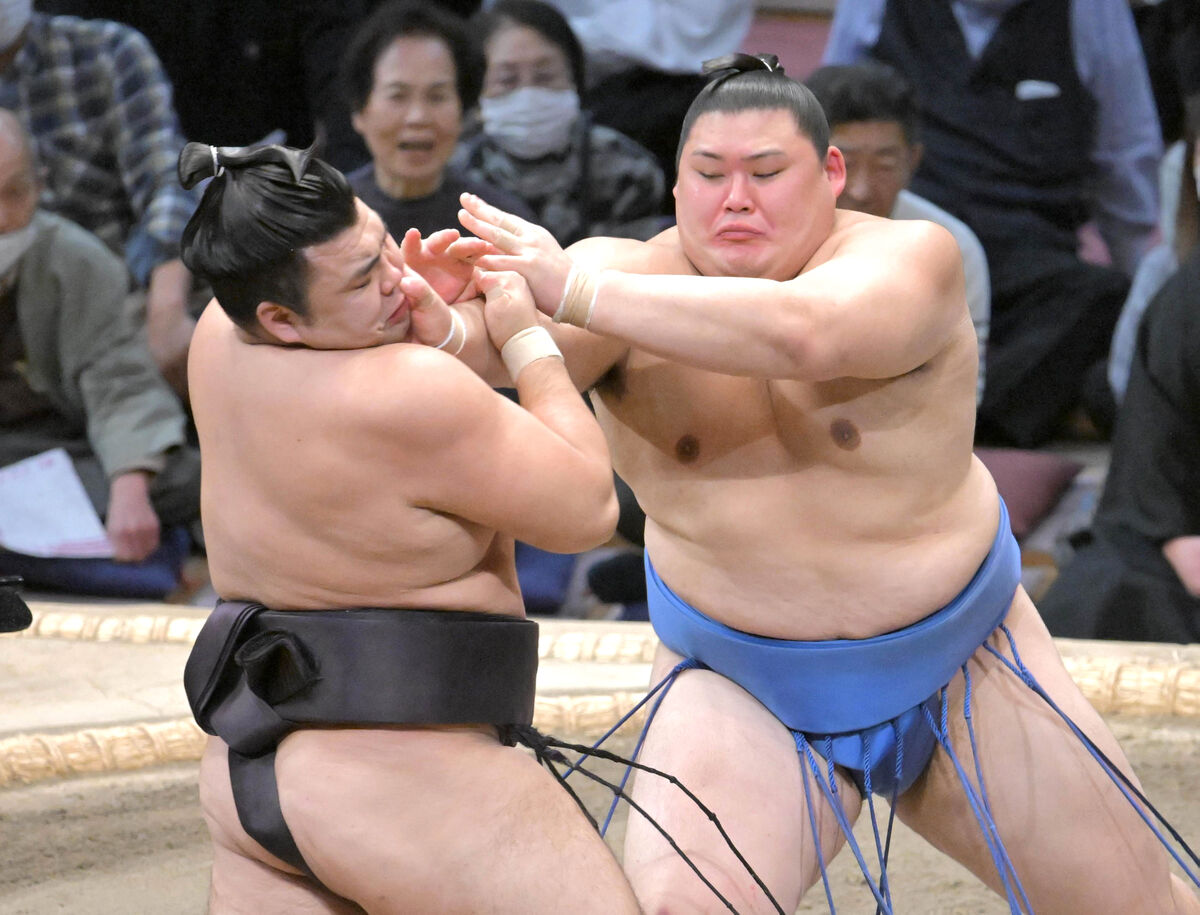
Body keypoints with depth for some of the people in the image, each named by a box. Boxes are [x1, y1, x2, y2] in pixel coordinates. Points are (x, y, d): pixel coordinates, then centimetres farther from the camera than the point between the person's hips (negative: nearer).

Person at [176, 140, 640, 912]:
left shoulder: (229, 331, 3)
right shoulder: (411, 398, -21)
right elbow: (587, 511, -8)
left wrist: (438, 332, 3)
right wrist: (527, 340, 2)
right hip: (405, 779, -9)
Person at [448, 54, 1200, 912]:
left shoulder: (909, 258, -19)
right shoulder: (634, 279, -11)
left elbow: (798, 335, -40)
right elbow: (514, 350, -29)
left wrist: (579, 292, -45)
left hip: (958, 670, 0)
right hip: (744, 697, 1)